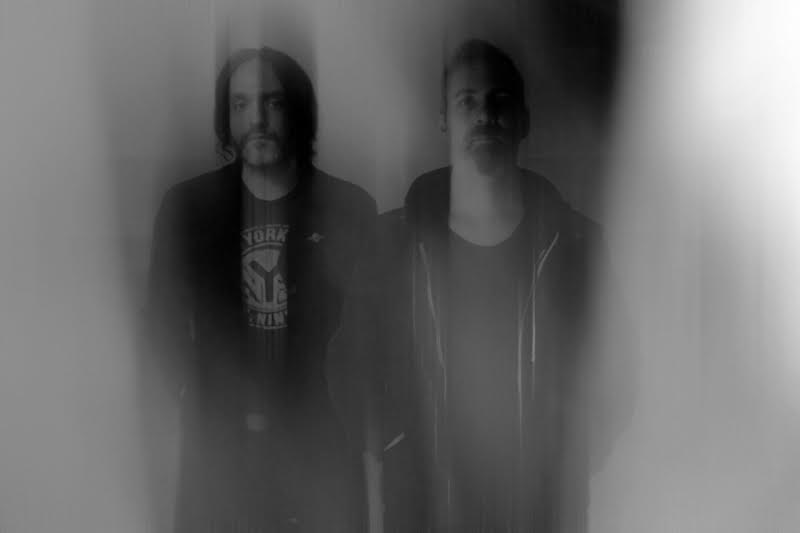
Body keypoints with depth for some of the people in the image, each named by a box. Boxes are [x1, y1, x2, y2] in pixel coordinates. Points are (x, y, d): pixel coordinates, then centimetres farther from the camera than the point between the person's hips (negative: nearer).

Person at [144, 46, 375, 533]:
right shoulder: (186, 205, 1)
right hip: (218, 443, 1)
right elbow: (165, 319, 9)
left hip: (319, 444, -1)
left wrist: (341, 411, -1)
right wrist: (195, 398, 3)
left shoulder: (350, 209, -3)